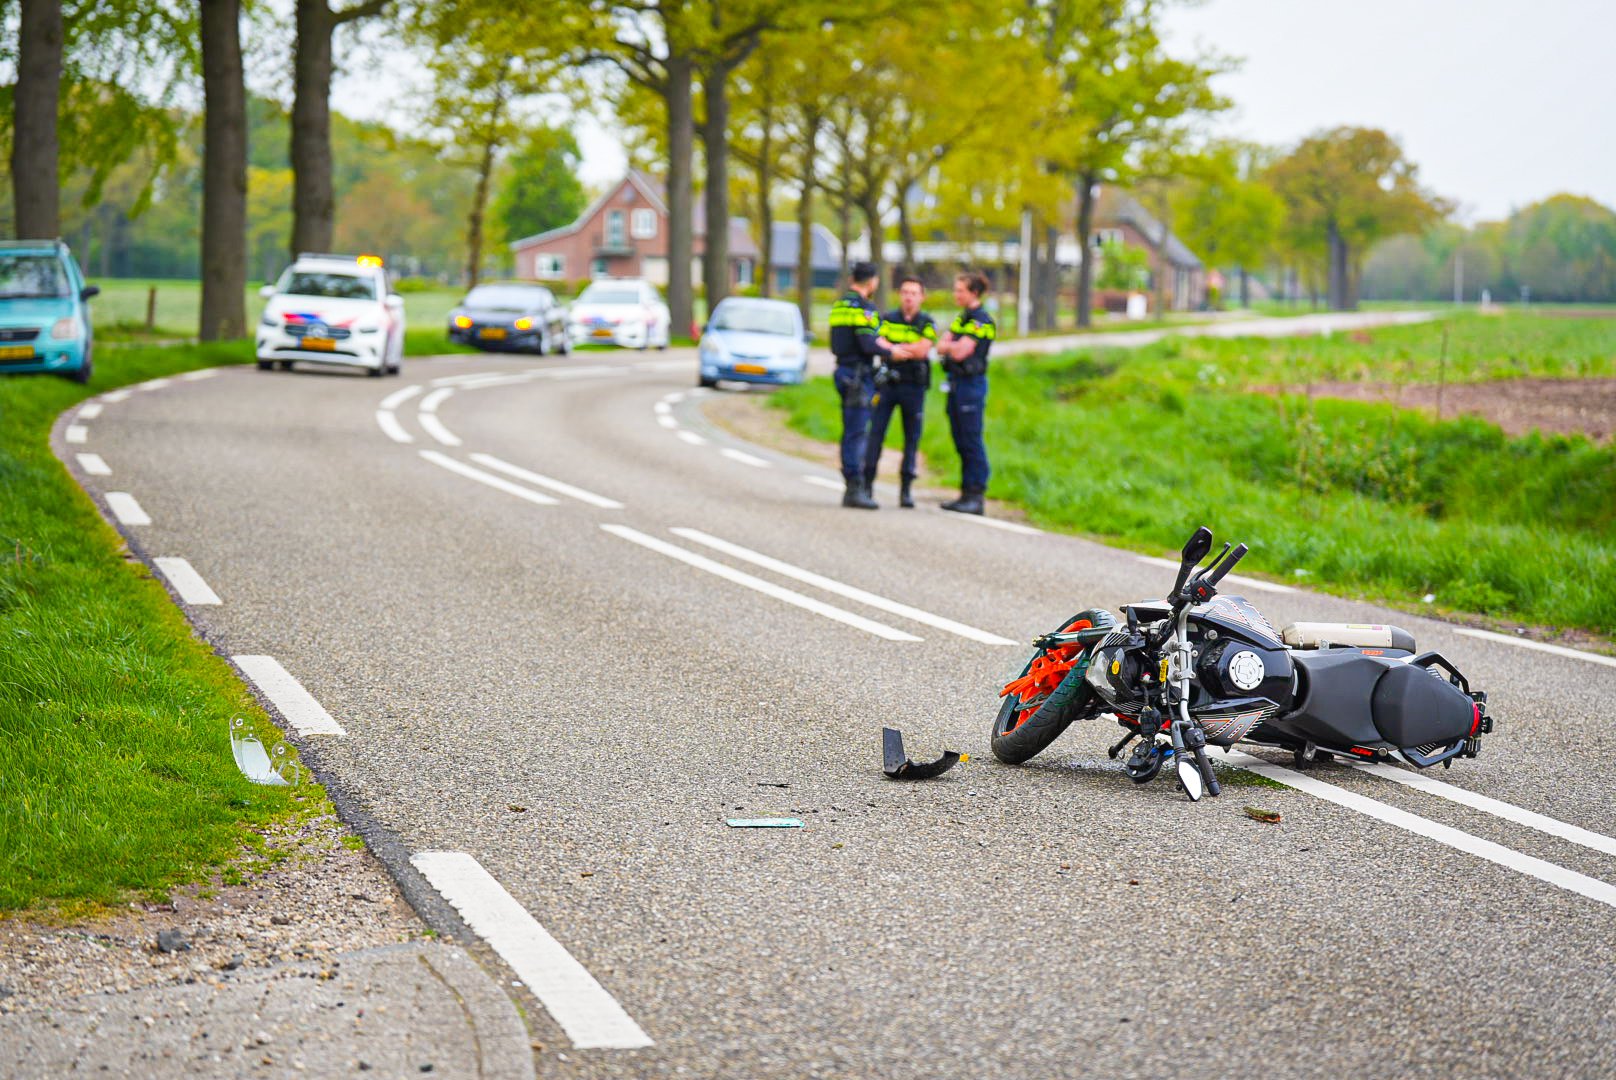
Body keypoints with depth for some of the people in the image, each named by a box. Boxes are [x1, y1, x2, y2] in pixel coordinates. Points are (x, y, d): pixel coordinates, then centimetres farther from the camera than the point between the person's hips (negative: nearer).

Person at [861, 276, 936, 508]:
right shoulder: (887, 319, 7)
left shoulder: (927, 323, 3)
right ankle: (867, 482, -2)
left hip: (914, 386, 0)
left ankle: (906, 489, 8)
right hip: (887, 383, 0)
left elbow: (922, 350, -11)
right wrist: (903, 351, -16)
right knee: (876, 432, -5)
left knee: (912, 437, 2)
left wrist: (894, 348, -10)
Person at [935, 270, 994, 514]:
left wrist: (950, 345, -1)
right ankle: (966, 493, 15)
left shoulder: (982, 321, -11)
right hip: (956, 383, 9)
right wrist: (952, 345, -10)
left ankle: (976, 497, -5)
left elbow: (960, 353, -19)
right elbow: (941, 348, 9)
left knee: (972, 442, -7)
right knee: (961, 442, 10)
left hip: (971, 384, -9)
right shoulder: (961, 318, 16)